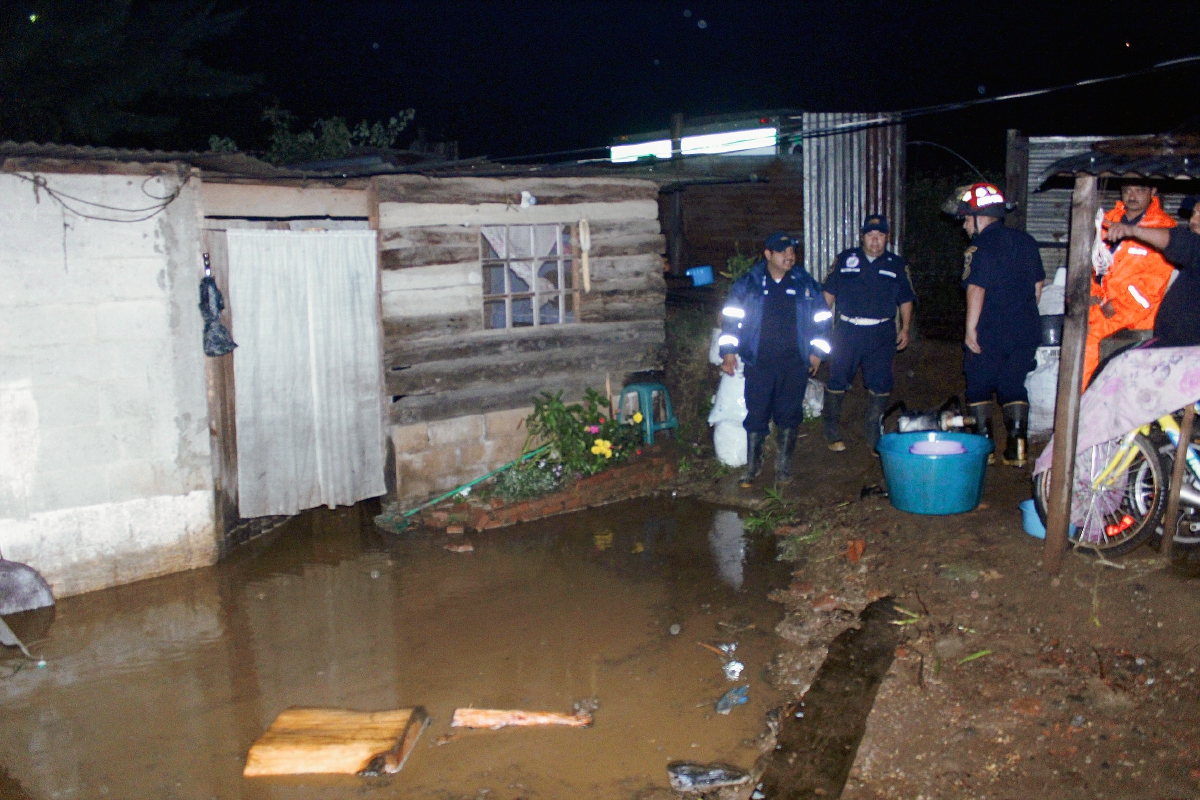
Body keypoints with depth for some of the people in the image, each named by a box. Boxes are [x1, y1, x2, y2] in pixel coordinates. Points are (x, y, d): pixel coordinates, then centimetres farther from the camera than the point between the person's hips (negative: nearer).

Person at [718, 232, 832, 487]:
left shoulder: (805, 284, 9)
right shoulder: (748, 284, 4)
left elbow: (821, 319, 14)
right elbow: (731, 316, 6)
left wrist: (816, 352, 9)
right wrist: (729, 351, 0)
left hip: (795, 364, 2)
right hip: (759, 363, -2)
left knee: (789, 415, 6)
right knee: (756, 415, -2)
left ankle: (783, 466, 19)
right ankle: (752, 466, 12)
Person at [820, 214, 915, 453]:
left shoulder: (897, 265, 12)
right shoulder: (845, 259, 9)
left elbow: (905, 300, 15)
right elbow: (829, 292, 10)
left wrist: (905, 328, 6)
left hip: (881, 334, 1)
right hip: (846, 331, -1)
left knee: (880, 384, 0)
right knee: (837, 380, 0)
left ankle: (873, 433, 14)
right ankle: (831, 431, 14)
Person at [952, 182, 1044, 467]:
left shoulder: (981, 247, -12)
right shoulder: (1026, 241, 10)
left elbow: (976, 289, -18)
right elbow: (1037, 284, 15)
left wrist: (971, 329, -15)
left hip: (989, 333, -6)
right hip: (1024, 331, 6)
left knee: (979, 388, 8)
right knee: (1013, 387, 13)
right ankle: (1017, 444, 6)